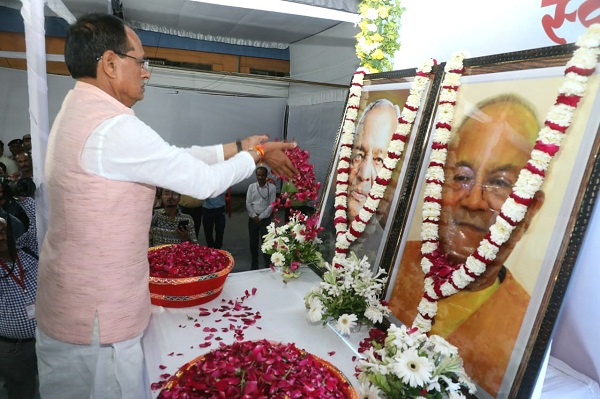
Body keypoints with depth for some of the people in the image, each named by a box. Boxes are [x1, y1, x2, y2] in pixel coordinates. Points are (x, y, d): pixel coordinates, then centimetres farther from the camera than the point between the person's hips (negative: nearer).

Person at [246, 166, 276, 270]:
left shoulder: (271, 187, -4)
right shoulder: (251, 186, 4)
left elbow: (271, 205, -7)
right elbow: (248, 203, 1)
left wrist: (261, 217, -12)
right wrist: (254, 216, -10)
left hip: (265, 219, -2)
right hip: (253, 219, 3)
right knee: (253, 242, 10)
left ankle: (268, 265, 9)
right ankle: (254, 264, 25)